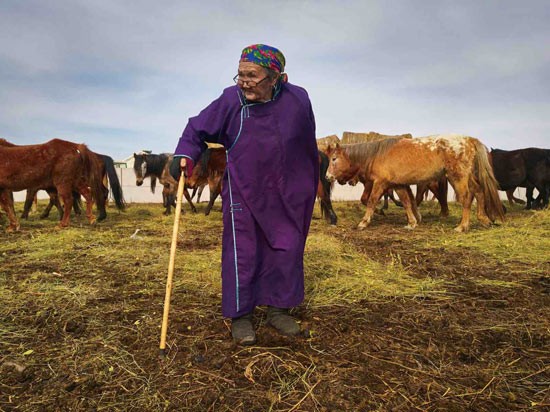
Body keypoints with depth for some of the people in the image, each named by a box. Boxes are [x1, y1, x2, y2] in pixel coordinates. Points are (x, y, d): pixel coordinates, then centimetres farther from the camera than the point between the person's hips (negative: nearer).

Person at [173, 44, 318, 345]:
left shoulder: (298, 100, -6)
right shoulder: (230, 100, -13)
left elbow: (308, 146, 7)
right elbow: (197, 129, -3)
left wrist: (310, 185, 15)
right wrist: (185, 155, -23)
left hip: (286, 196, 3)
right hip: (242, 193, -3)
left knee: (287, 250, 10)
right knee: (242, 253, 1)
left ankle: (278, 309, 29)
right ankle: (240, 315, 18)